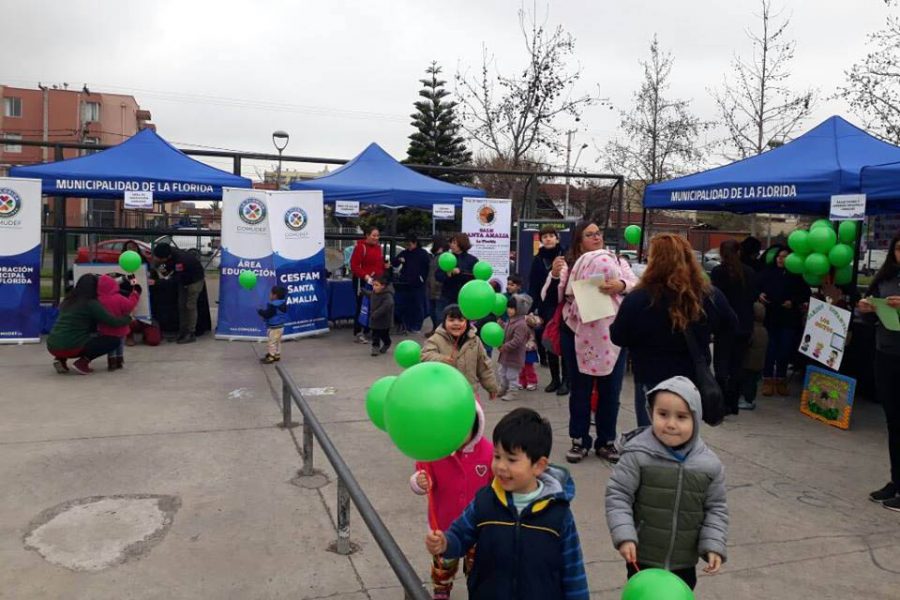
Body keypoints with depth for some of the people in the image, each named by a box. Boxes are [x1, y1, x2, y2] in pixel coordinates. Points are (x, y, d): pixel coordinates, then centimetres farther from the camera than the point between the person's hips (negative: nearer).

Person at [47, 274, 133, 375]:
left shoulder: (67, 301, 15)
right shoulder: (91, 303, -6)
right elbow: (113, 322, -8)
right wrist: (128, 318, 9)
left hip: (52, 346, 7)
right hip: (71, 347, -7)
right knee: (114, 340, 4)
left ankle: (60, 359, 13)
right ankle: (82, 363, -6)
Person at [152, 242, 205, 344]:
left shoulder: (180, 260, -39)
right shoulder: (168, 252, -17)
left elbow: (176, 279, -33)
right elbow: (169, 267, 4)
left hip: (195, 279, -8)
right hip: (183, 278, 8)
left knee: (190, 305, -11)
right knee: (181, 305, 6)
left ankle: (190, 334, -7)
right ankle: (183, 332, 11)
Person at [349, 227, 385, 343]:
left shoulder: (378, 247, 12)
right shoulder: (361, 247, -12)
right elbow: (354, 266, -18)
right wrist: (366, 277, -25)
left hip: (376, 281, 8)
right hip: (363, 281, -7)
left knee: (374, 307, 11)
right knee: (362, 307, -4)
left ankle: (367, 331, 22)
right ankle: (358, 333, 3)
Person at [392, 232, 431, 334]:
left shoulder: (423, 253, 2)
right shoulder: (404, 253, 12)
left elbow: (428, 266, -1)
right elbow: (394, 263, 13)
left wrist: (423, 278, -8)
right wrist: (399, 260, -8)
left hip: (418, 285, -4)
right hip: (405, 284, 4)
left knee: (418, 306, -3)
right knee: (405, 306, 5)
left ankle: (416, 327, 4)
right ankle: (406, 326, 14)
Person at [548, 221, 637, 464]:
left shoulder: (617, 261, 9)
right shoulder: (569, 264, 4)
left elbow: (637, 286, -1)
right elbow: (555, 298, 0)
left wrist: (621, 286, -21)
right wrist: (555, 275, -17)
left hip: (611, 334, 1)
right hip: (578, 334, -1)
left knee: (610, 390, 8)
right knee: (580, 389, 6)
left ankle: (606, 442, 21)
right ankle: (579, 440, 18)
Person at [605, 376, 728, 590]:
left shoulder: (709, 464, -9)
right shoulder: (638, 455, -19)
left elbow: (715, 508, 1)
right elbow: (618, 495, -14)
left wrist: (714, 545, -7)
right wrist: (624, 536, -22)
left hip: (684, 560, 3)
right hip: (643, 557, -3)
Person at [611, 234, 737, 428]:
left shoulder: (637, 299, -21)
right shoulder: (710, 296, -10)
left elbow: (618, 338, -9)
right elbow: (729, 329, 7)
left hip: (651, 383, -4)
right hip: (695, 383, 4)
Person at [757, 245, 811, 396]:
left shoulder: (797, 275, 0)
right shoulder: (767, 272, 2)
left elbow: (806, 294, 2)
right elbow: (757, 287, 7)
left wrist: (793, 302, -12)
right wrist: (760, 295, -13)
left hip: (790, 318, 0)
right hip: (771, 316, 0)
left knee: (786, 349, 4)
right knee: (772, 348, 0)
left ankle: (781, 380, 17)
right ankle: (768, 379, 7)